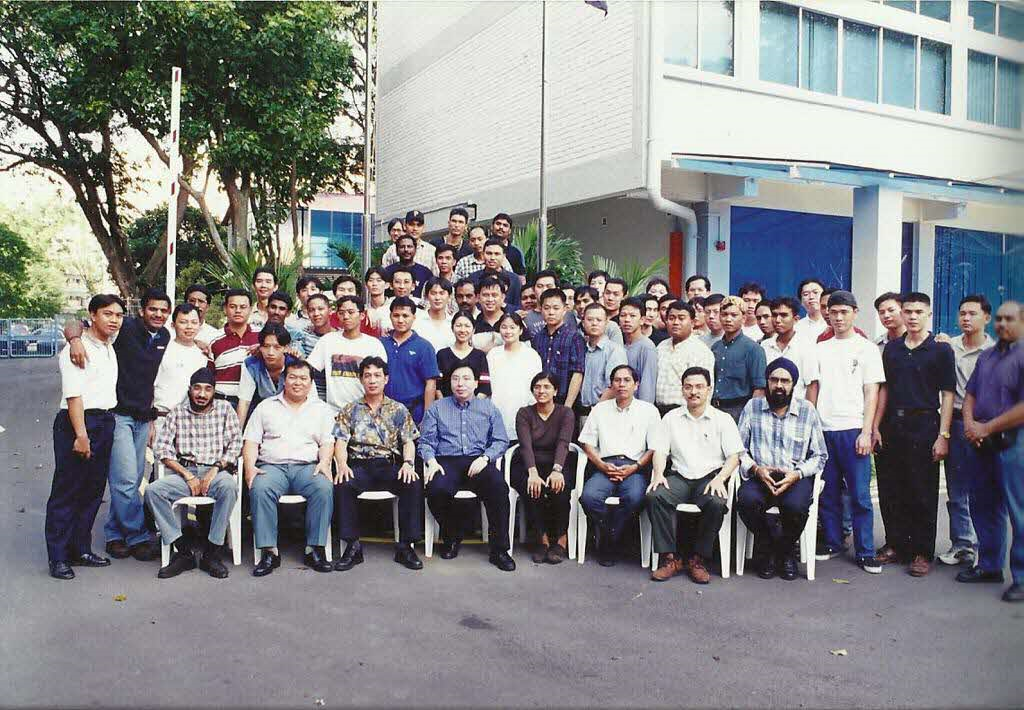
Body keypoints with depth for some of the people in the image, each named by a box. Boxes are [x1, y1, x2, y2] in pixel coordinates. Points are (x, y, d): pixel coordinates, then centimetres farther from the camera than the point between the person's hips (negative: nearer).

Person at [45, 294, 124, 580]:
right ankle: (58, 557, 3)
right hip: (78, 421, -8)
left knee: (93, 491, 11)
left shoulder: (110, 347, 15)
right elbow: (74, 395, -17)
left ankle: (81, 549, 21)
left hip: (105, 422, 8)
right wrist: (81, 435, -22)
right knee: (66, 492, -2)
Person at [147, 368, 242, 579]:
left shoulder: (225, 409, 10)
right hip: (183, 471, 2)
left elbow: (235, 444, 2)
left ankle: (211, 554, -26)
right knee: (152, 491, -26)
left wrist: (215, 469, -12)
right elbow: (161, 449, 4)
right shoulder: (177, 412, 12)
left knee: (229, 485, -36)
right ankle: (183, 553, -21)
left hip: (216, 470, -2)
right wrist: (188, 476, -8)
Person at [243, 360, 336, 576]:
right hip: (272, 466, 0)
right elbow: (251, 441, 12)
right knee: (260, 488, -33)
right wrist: (250, 467, -6)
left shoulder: (321, 409, 19)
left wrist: (324, 462, -10)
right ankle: (269, 551, -28)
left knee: (324, 487, -32)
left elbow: (327, 443, 10)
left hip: (308, 466, 0)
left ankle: (315, 549, -26)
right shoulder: (266, 407, 19)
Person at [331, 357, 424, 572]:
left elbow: (408, 441, 9)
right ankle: (352, 545, -22)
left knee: (414, 485, -31)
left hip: (390, 465, 0)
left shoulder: (399, 410, 16)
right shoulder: (350, 410, 16)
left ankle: (405, 546, -21)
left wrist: (408, 463, -12)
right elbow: (340, 441, 5)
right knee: (342, 486, -33)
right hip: (359, 465, 0)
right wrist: (342, 464, -15)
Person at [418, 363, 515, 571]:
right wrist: (431, 461, -9)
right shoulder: (437, 408, 18)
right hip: (447, 461, 0)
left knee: (498, 487, -33)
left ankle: (499, 550, -21)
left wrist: (485, 458, -9)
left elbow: (501, 441, 10)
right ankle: (452, 537, -3)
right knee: (436, 489, -33)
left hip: (479, 461, 0)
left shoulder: (489, 408, 18)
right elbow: (426, 442, 11)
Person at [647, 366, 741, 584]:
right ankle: (669, 558, -22)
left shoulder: (723, 419, 10)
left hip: (711, 476, -2)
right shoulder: (671, 418, 16)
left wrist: (720, 479, -15)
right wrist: (658, 474, -10)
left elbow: (734, 456, 3)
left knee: (716, 503, -34)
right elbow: (660, 451, 11)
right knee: (654, 496, -29)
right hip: (680, 476, 2)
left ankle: (698, 559, -17)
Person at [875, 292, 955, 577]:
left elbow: (947, 395, -4)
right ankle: (895, 544, 21)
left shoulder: (940, 350, -1)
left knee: (923, 494, 1)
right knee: (890, 490, 8)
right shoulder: (892, 349, 11)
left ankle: (923, 553, 10)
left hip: (924, 426, -4)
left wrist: (943, 435, -10)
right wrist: (876, 427, 7)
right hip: (892, 426, 4)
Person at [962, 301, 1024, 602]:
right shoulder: (986, 357, 14)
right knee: (982, 505, 15)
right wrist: (969, 422, -2)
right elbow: (970, 394, 17)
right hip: (985, 444, 8)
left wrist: (987, 428, -14)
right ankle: (989, 566, 28)